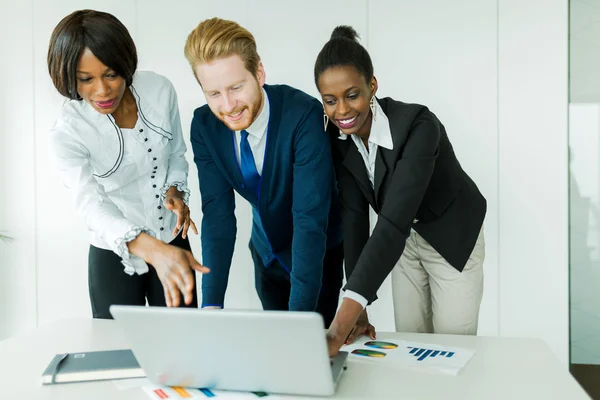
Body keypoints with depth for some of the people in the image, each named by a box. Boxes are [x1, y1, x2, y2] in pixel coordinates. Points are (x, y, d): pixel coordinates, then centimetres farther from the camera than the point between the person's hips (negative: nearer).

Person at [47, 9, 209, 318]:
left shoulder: (159, 90, -10)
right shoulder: (67, 133, -20)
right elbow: (93, 205, -34)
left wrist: (176, 191, -15)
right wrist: (154, 250, -50)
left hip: (173, 242, 3)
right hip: (115, 256, -3)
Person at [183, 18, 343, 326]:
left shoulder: (304, 115, -33)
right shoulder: (204, 126, -17)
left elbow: (311, 217, -36)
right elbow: (217, 213, -18)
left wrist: (299, 315, -42)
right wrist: (212, 303, -29)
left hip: (319, 253, -4)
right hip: (267, 254, 4)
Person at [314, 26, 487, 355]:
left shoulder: (417, 125, -34)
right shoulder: (339, 137, -15)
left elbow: (395, 219, -44)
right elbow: (353, 214, -16)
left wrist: (350, 308, -53)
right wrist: (355, 308, -24)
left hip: (453, 237, -5)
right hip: (403, 240, 5)